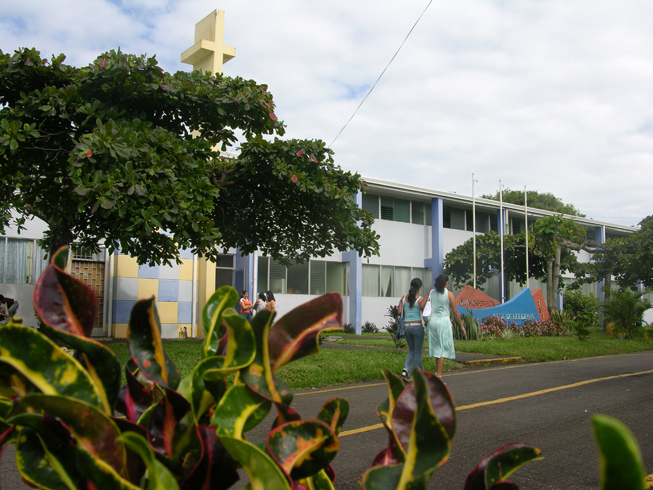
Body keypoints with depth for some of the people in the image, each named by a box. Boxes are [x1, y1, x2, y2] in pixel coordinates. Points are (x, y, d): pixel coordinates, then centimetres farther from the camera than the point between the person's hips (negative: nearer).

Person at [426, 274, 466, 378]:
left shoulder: (431, 293, 6)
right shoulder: (449, 294, -4)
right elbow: (455, 312, -2)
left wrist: (426, 322, 17)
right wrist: (462, 326, 7)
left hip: (432, 322, 4)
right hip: (443, 322, -4)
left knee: (437, 348, 18)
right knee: (442, 349, 0)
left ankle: (437, 372, 22)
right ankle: (438, 377, -3)